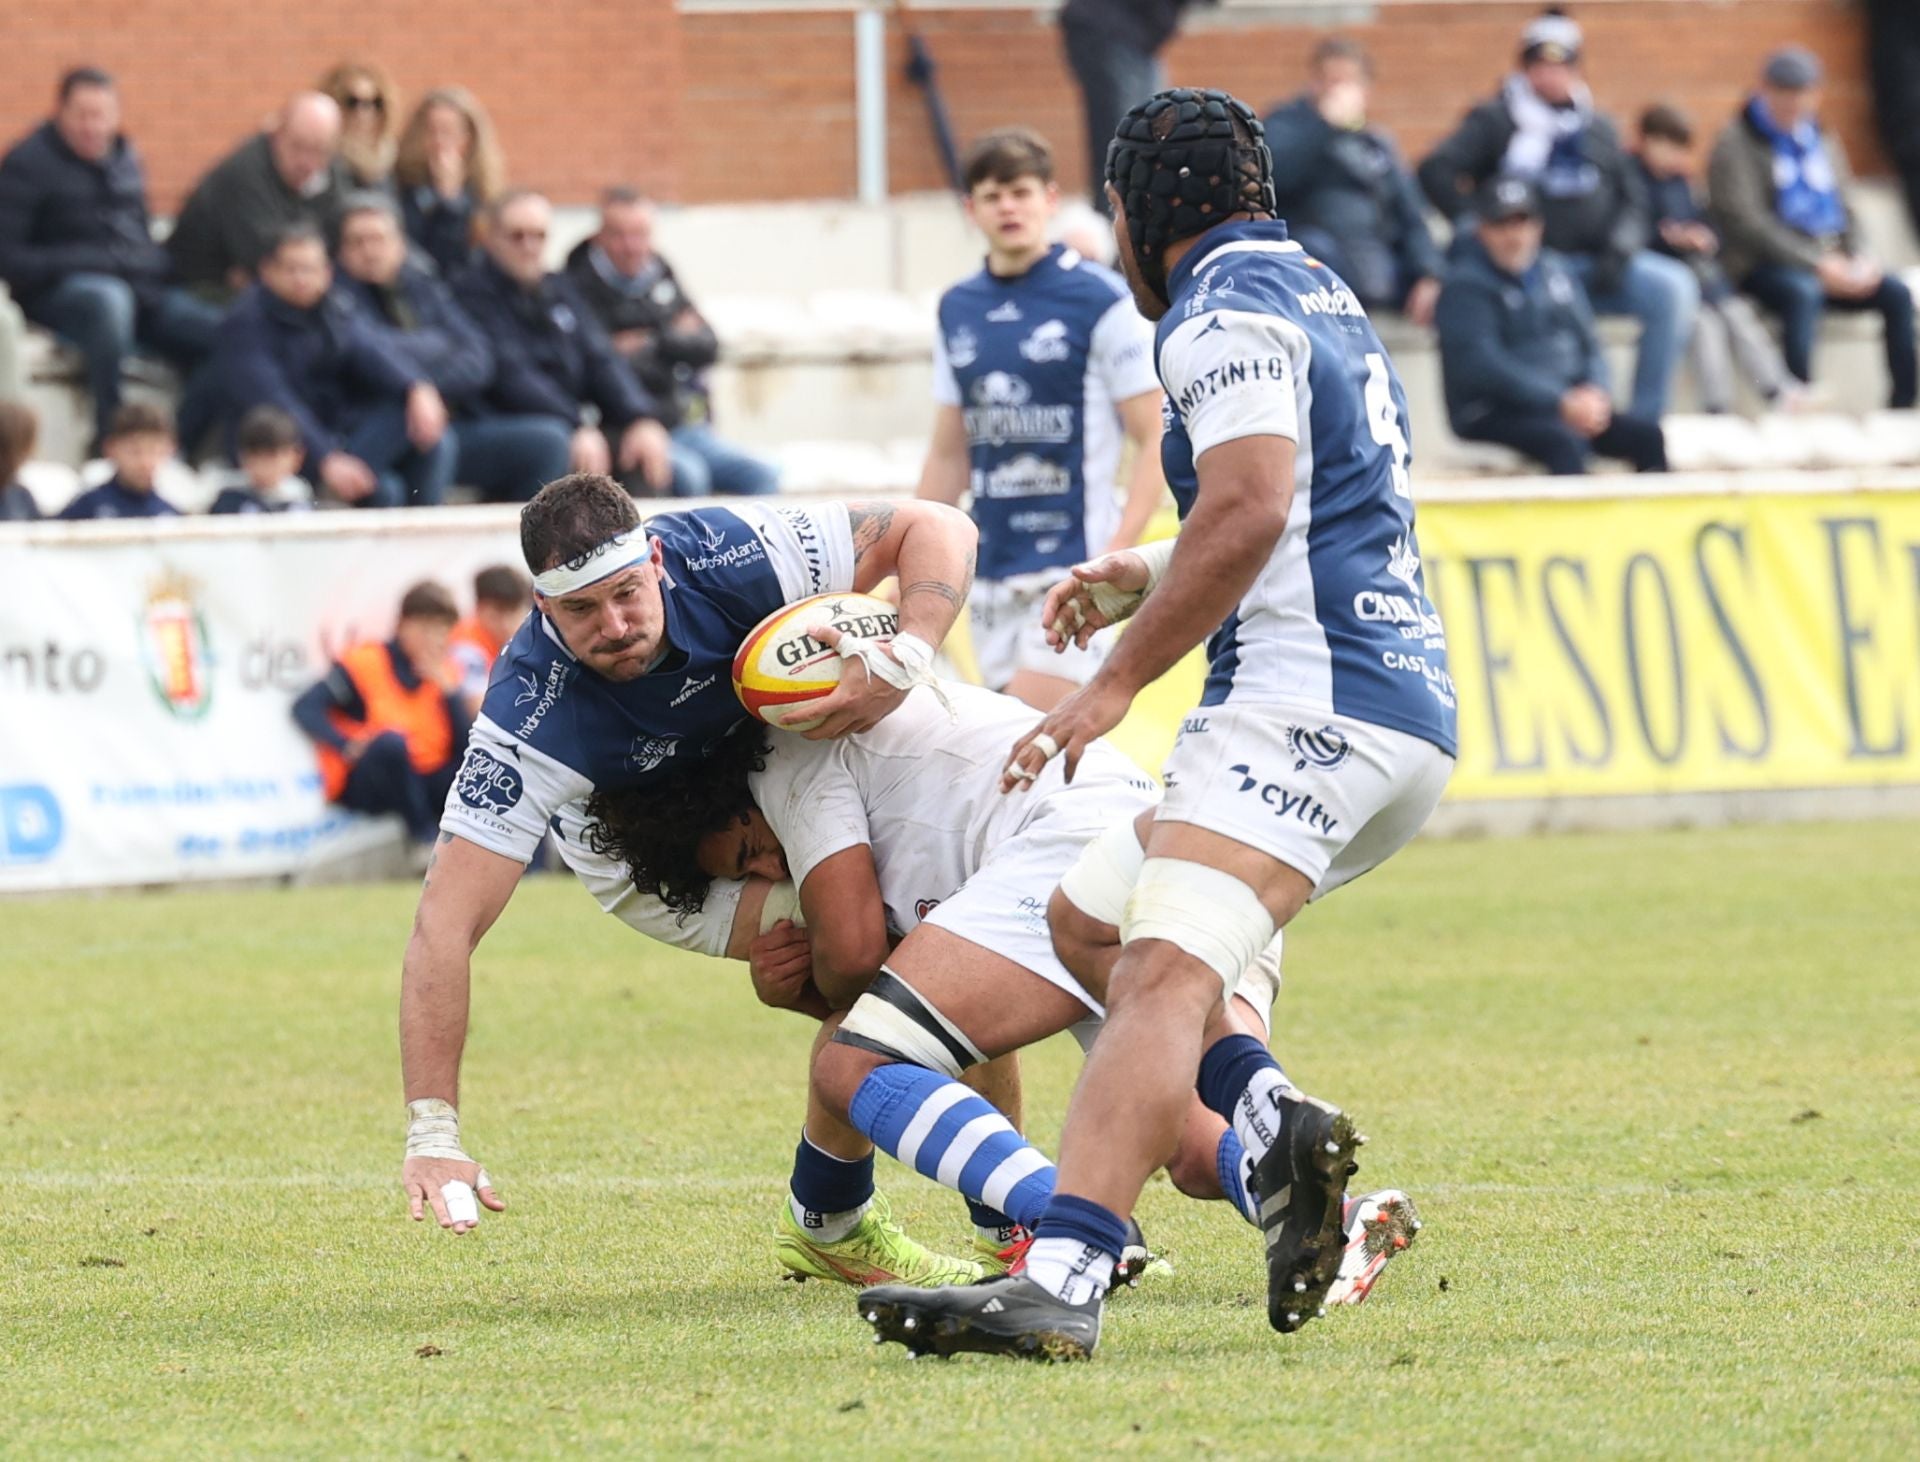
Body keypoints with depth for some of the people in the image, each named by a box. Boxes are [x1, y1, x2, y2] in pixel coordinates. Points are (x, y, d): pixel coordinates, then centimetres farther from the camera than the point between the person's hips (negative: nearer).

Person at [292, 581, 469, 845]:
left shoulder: (444, 673, 6)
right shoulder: (365, 663, -6)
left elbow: (463, 746, -4)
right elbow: (305, 708, -14)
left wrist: (447, 689, -14)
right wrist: (347, 746, -27)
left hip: (423, 783, 4)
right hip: (364, 785, -4)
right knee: (391, 741, -37)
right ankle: (422, 835, -24)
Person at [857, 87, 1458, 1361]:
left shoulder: (1223, 309, -5)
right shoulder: (1326, 303, 26)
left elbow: (1251, 505, -20)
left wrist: (1120, 681, -17)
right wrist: (1153, 578, 37)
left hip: (1309, 703, -10)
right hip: (1410, 711, 10)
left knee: (1165, 972, -25)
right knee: (1086, 918, 18)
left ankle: (1062, 1278, -43)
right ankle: (1276, 1122, -6)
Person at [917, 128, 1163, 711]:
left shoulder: (1101, 301, -6)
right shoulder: (957, 310, 11)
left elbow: (1157, 439, -7)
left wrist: (1117, 554, -17)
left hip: (1074, 562, -6)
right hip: (993, 571, 6)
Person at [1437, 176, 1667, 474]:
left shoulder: (1557, 275, 16)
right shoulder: (1465, 286, -7)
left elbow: (1589, 346, 16)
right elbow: (1481, 365, -19)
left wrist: (1594, 393, -9)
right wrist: (1562, 403, -25)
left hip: (1569, 408, 7)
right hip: (1495, 414, -7)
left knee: (1648, 435, -12)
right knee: (1565, 443, -35)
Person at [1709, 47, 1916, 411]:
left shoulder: (1821, 142, 20)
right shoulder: (1736, 146, -2)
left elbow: (1845, 209, 22)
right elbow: (1746, 222, -13)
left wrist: (1860, 258, -1)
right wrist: (1816, 266, -19)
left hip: (1830, 263, 6)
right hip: (1764, 267, -6)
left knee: (1897, 295, -17)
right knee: (1803, 293, -39)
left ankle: (1903, 404, -18)